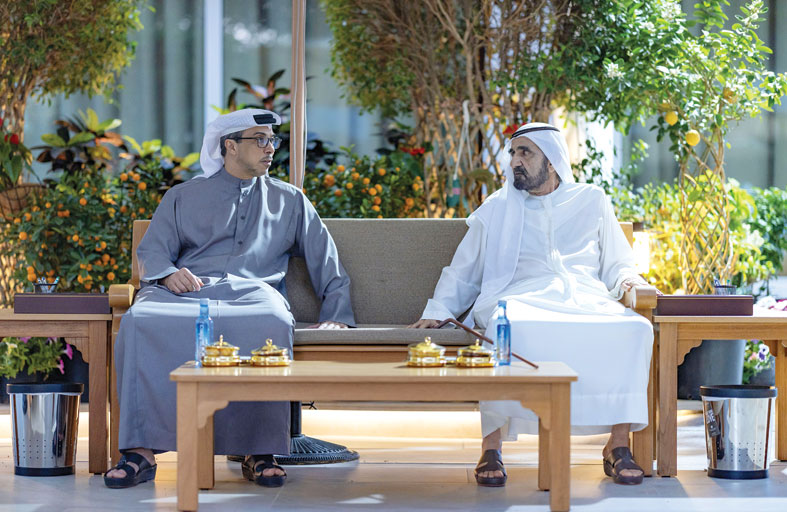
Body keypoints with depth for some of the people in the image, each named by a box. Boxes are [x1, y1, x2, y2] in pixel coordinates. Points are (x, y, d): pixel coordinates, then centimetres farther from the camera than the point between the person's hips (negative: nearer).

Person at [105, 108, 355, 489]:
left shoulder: (289, 200, 26)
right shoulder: (183, 197, 25)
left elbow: (326, 262, 20)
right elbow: (152, 250, 14)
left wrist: (336, 314, 6)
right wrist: (168, 273, -9)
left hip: (253, 290, -1)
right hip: (187, 289, 1)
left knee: (272, 323, -40)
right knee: (139, 321, -35)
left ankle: (259, 452, -36)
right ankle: (142, 451, -35)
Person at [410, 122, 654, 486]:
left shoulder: (591, 202, 22)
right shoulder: (497, 209, 23)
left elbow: (618, 264, 24)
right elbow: (463, 272, 22)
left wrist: (629, 280, 0)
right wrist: (438, 310, 5)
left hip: (584, 298, 1)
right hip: (520, 297, -1)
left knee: (634, 329, -32)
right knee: (511, 328, -40)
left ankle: (618, 445, -25)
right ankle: (492, 446, -34)